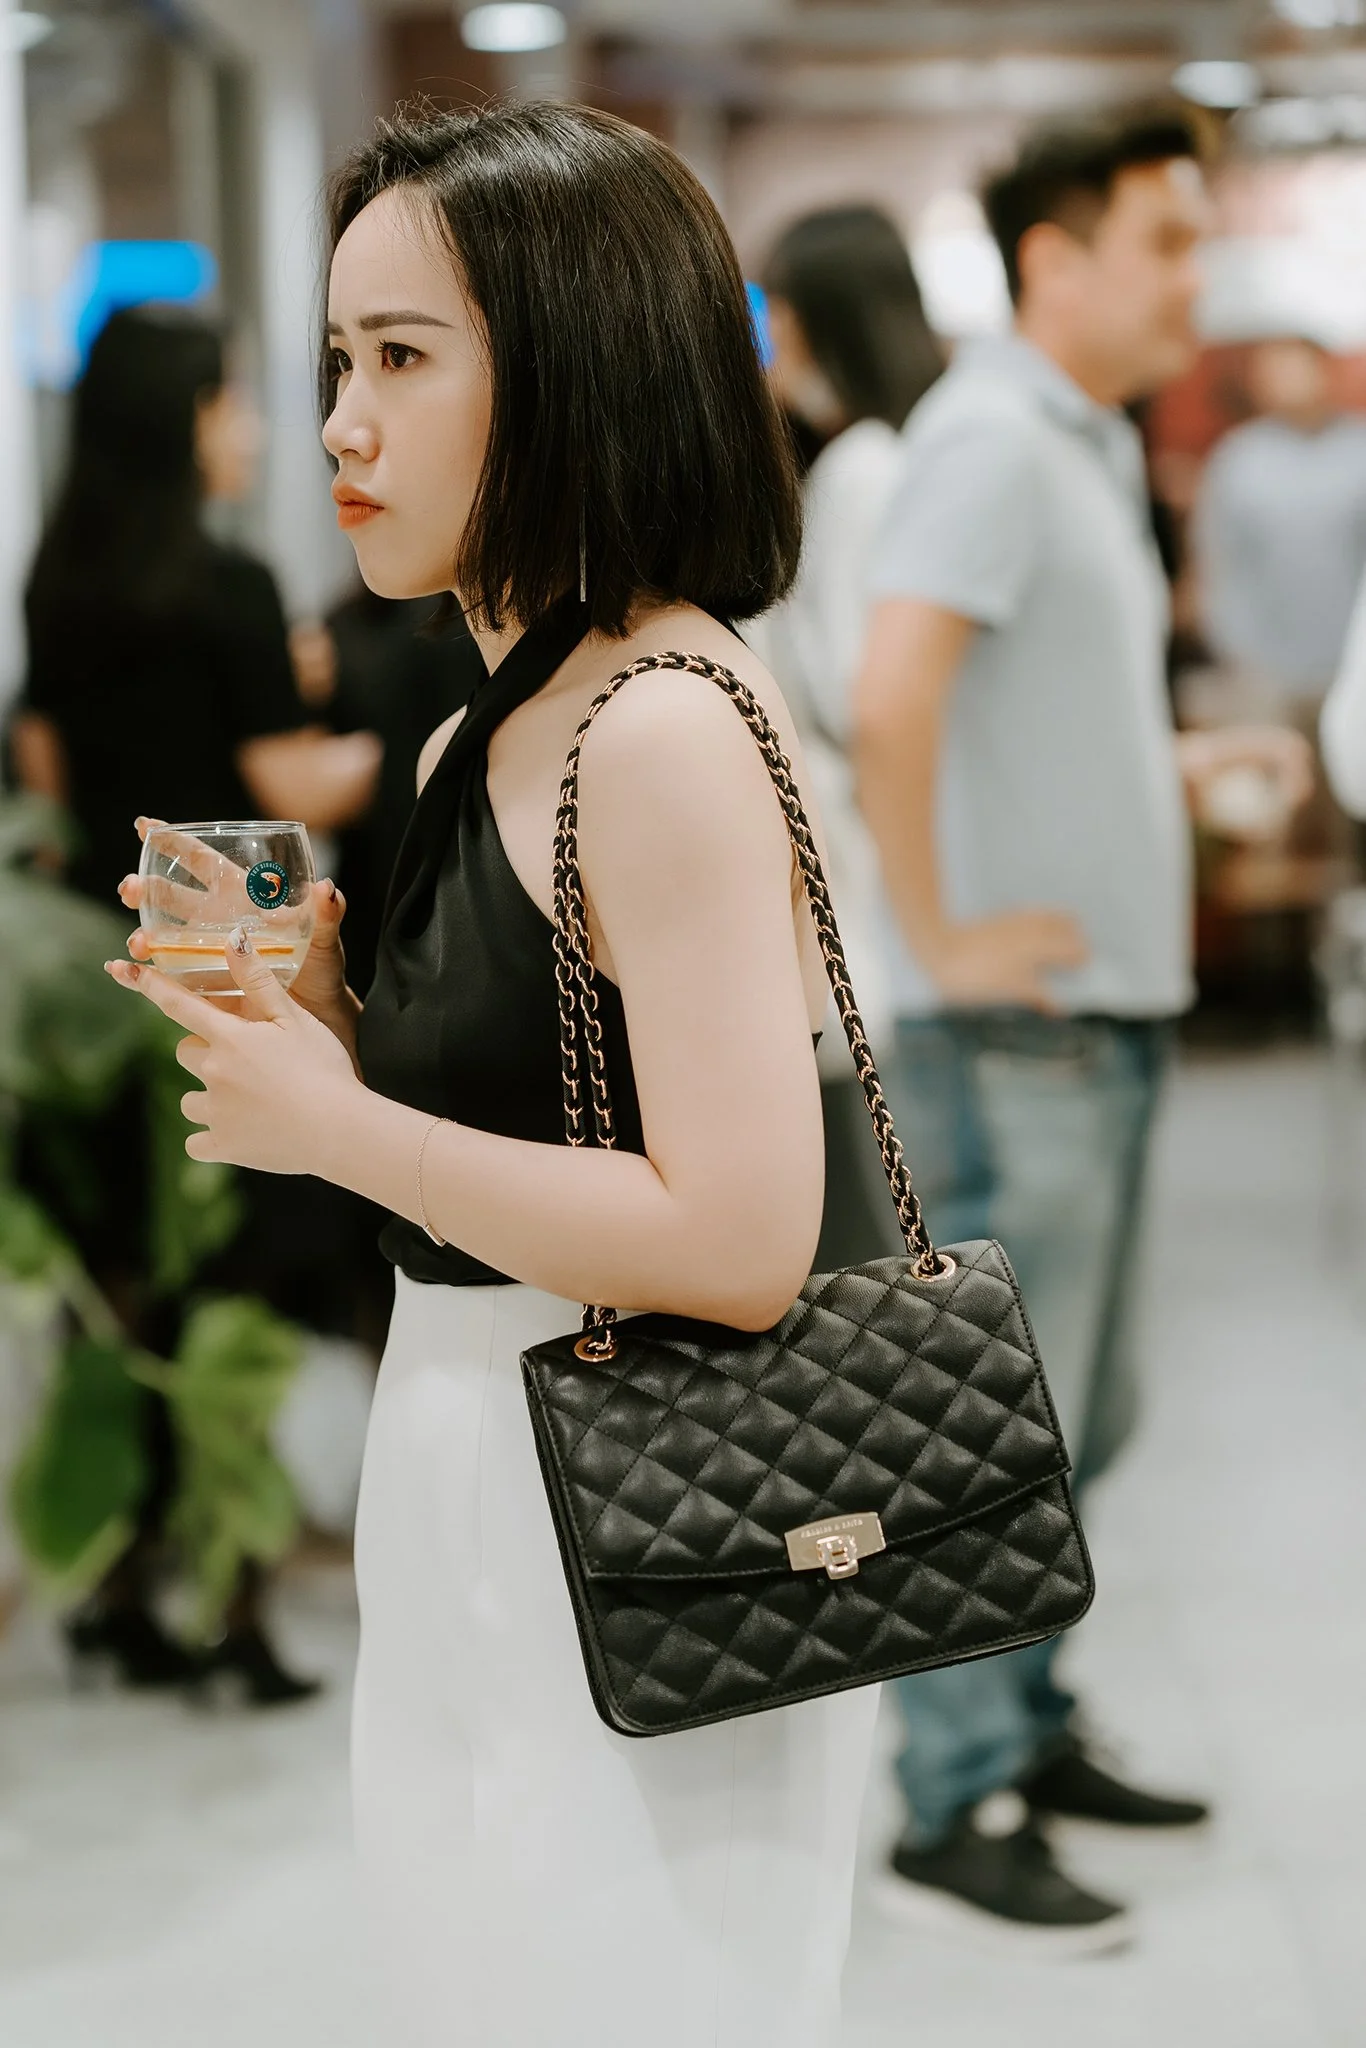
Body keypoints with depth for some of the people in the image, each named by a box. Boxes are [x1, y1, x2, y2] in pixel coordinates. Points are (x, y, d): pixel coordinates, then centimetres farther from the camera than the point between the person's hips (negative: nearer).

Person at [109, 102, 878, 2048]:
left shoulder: (672, 736, -19)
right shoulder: (480, 741, 9)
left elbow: (737, 1243, -26)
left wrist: (336, 1126, -18)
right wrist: (320, 1023, 1)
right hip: (470, 1512, 9)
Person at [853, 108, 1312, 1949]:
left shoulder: (1095, 448, 17)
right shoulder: (990, 437, -14)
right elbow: (889, 698, -28)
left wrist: (1191, 761, 16)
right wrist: (939, 939, -23)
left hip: (1109, 1010, 10)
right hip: (1019, 1023, -10)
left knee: (1079, 1422, 17)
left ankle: (1029, 1731, 30)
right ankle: (958, 1817, 5)